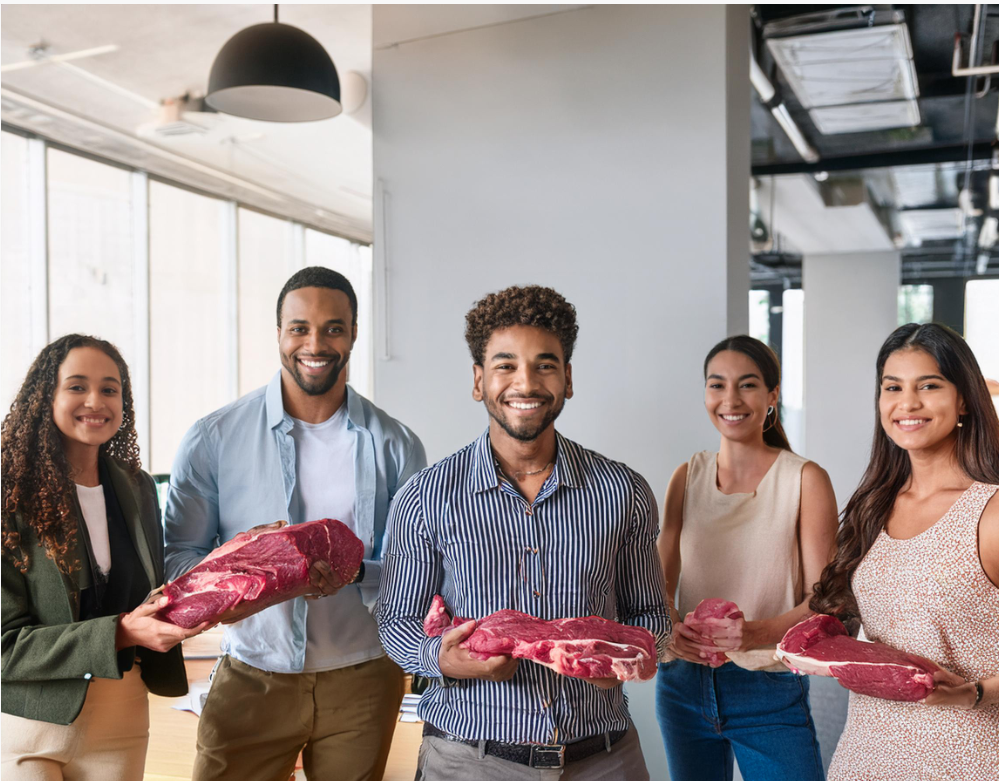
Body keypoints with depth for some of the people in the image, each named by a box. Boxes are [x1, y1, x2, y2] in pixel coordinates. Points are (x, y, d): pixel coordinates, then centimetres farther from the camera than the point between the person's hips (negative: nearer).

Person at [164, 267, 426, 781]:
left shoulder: (395, 446, -1)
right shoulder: (214, 439, -3)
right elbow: (177, 554, 0)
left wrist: (356, 572, -21)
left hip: (361, 681, 1)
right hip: (250, 681, 0)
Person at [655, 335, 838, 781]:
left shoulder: (806, 480, -8)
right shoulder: (687, 477, 3)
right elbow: (661, 582, 3)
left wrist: (757, 633, -30)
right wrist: (670, 628, -18)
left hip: (770, 694, -3)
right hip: (684, 684, 3)